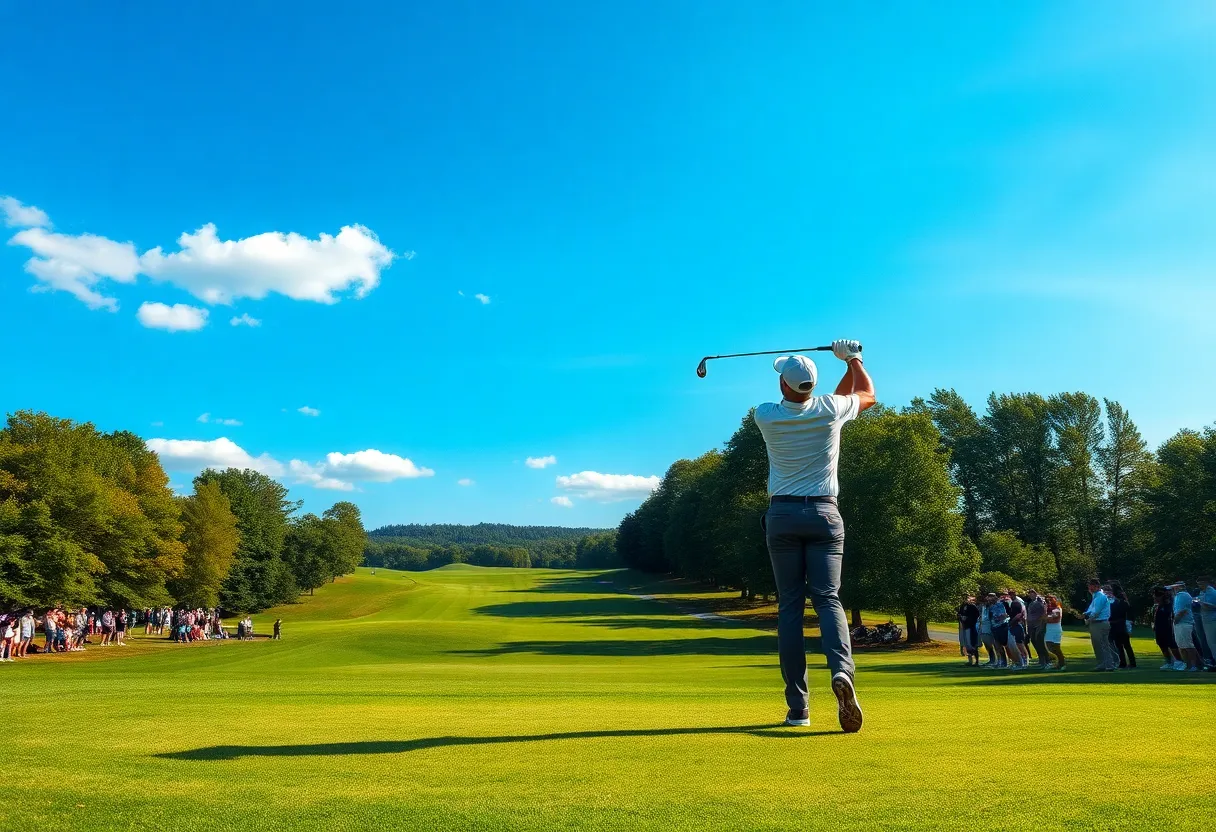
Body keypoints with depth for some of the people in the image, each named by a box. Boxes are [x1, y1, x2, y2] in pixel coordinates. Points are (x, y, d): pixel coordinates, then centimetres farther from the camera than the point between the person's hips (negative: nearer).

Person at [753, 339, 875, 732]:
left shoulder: (765, 416, -5)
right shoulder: (829, 410, -4)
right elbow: (868, 394, 17)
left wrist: (848, 366, 14)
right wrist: (853, 358, 30)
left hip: (782, 514, 0)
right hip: (824, 513, 0)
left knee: (790, 606, 2)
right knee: (828, 598, -2)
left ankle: (798, 707, 0)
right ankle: (841, 670, -29)